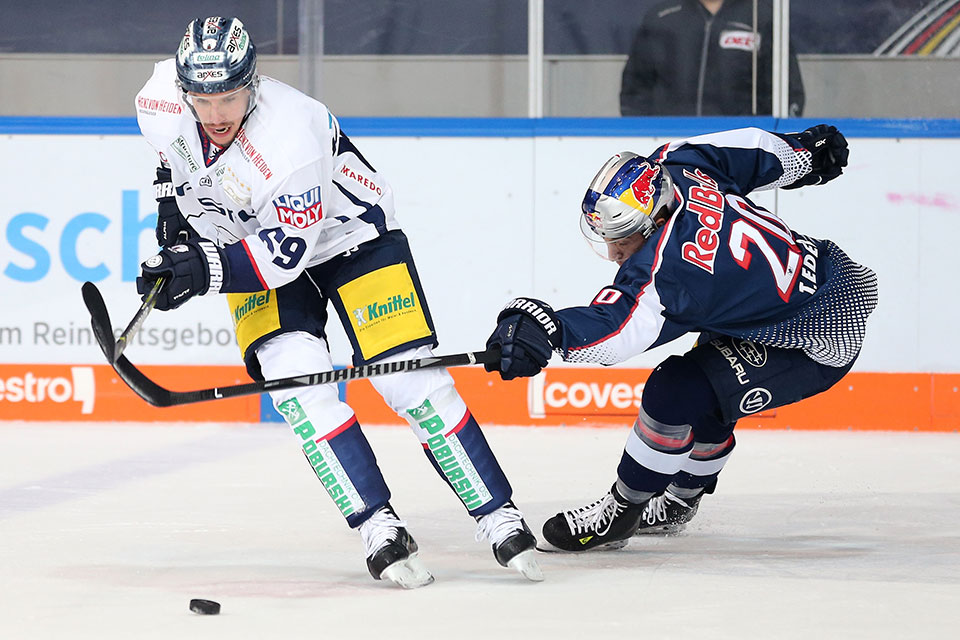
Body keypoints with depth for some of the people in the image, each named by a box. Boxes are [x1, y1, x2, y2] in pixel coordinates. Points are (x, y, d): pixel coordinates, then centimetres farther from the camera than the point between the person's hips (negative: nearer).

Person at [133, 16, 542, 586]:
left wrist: (207, 268, -43)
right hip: (257, 240, 5)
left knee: (410, 379, -14)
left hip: (348, 235, -5)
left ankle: (499, 517, -3)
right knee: (294, 378, -18)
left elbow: (287, 252, -33)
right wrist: (173, 197, 5)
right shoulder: (161, 103, -20)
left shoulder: (291, 137, -38)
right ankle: (378, 526, -13)